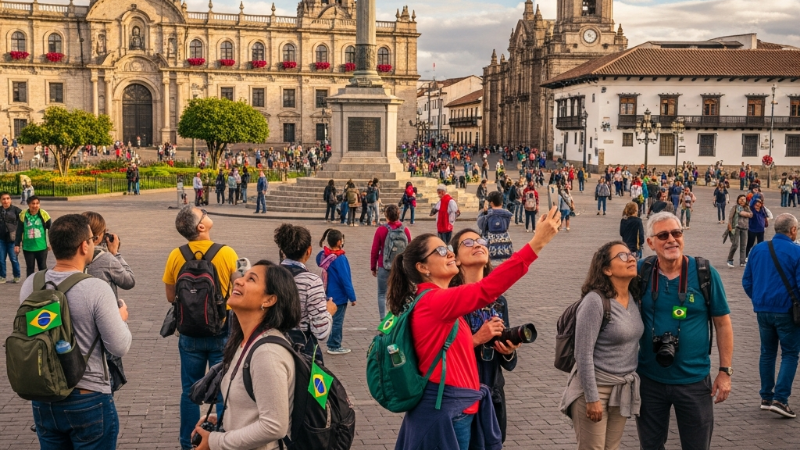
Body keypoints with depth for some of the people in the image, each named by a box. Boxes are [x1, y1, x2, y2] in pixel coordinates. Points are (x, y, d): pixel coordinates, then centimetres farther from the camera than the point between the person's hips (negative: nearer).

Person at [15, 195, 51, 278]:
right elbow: (19, 232, 2)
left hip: (42, 247, -1)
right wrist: (17, 245, 1)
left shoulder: (44, 215, -5)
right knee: (29, 268, 10)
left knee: (43, 267, 8)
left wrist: (51, 243, 5)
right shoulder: (23, 215, -3)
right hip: (28, 248, 1)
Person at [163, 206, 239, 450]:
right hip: (222, 333, -2)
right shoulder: (227, 253, -15)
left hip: (190, 333, 2)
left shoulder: (176, 256, -8)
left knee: (190, 390, 15)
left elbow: (171, 297, 2)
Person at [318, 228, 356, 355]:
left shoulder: (324, 256, -1)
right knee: (337, 321, 4)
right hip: (339, 296, -7)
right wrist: (352, 297, -14)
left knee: (333, 320, 18)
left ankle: (333, 344, 26)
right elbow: (345, 280, -19)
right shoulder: (340, 259, -22)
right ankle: (335, 347, 12)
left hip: (329, 295, 7)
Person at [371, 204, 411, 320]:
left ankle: (383, 320, 3)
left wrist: (373, 267, 9)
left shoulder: (381, 230, -8)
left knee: (382, 294, 7)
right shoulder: (405, 230, -1)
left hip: (384, 267, -2)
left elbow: (374, 251, -2)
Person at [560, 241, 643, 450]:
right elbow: (583, 354, -19)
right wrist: (592, 398, -19)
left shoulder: (633, 298, 4)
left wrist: (633, 385, 13)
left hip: (623, 390, 7)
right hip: (595, 388, -7)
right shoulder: (595, 301, -19)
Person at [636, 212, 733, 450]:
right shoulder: (641, 272, -6)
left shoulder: (706, 273, -9)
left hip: (694, 381, -1)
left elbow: (722, 324, -2)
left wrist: (725, 371, -4)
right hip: (649, 380, 1)